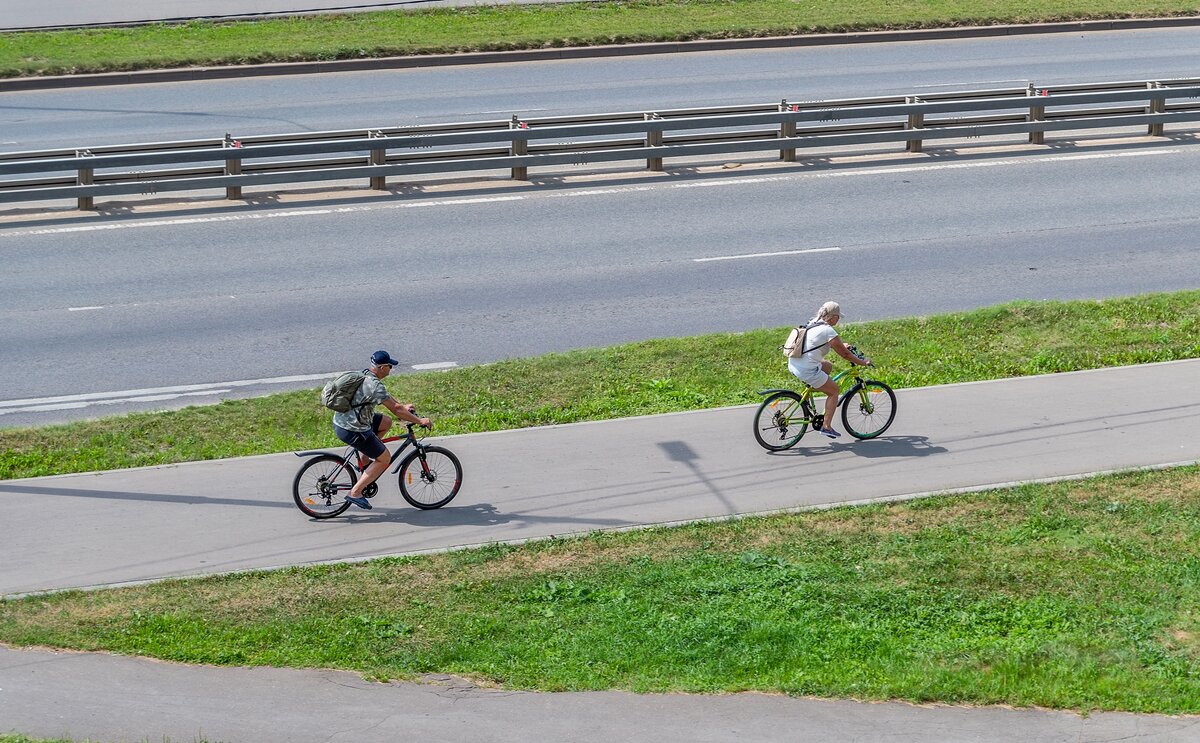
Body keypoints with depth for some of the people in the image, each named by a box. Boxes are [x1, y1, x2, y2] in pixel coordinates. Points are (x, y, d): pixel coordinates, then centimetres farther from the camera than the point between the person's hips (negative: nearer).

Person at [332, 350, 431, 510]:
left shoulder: (364, 375, 8)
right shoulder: (375, 386, -22)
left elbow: (385, 395, 25)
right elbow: (396, 410, -20)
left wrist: (403, 406, 30)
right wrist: (420, 421, -10)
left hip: (340, 420, 9)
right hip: (351, 430, -9)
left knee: (386, 422, 24)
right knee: (385, 459, 2)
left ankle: (362, 462, 24)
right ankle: (355, 493, 1)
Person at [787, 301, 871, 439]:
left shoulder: (813, 324, 12)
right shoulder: (828, 331, -13)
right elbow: (845, 354, -6)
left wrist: (841, 345, 42)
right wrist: (863, 362, 8)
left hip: (793, 364, 8)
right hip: (807, 370, -8)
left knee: (828, 366, 31)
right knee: (834, 391, 11)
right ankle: (826, 426, 9)